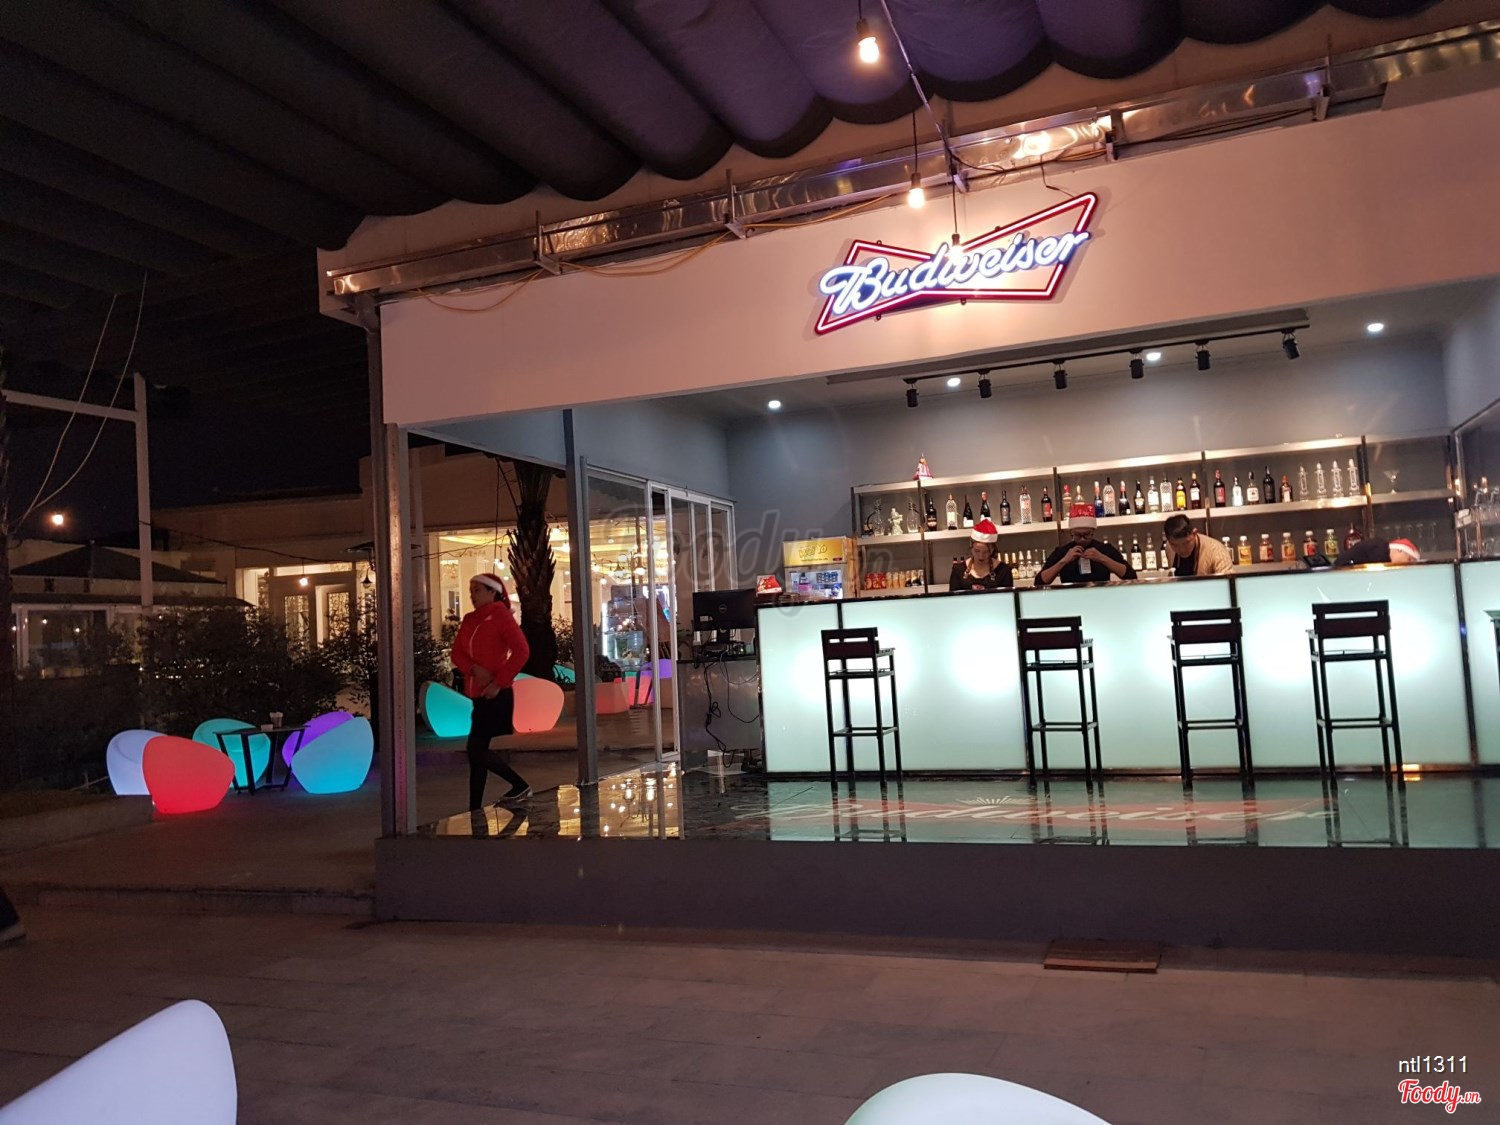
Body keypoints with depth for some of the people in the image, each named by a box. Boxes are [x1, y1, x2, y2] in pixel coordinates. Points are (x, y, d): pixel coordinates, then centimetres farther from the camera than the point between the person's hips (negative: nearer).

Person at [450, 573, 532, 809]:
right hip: (478, 696, 7)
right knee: (478, 751, 9)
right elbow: (457, 654, 6)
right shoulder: (469, 620, 13)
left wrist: (499, 682, -19)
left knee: (476, 750, -10)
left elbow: (521, 651, -16)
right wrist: (475, 669, -14)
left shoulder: (501, 616, -6)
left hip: (496, 695, -7)